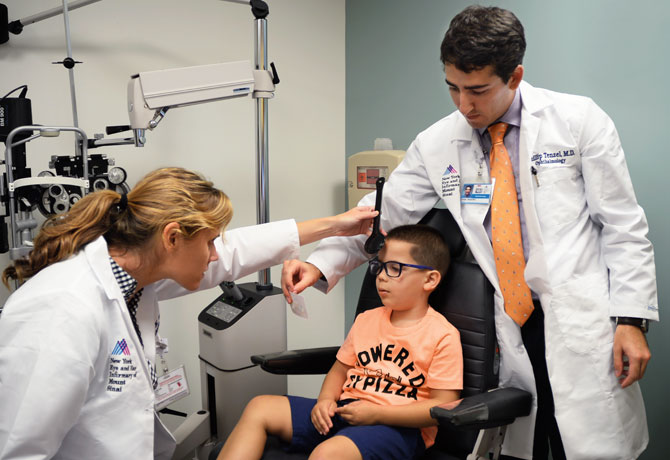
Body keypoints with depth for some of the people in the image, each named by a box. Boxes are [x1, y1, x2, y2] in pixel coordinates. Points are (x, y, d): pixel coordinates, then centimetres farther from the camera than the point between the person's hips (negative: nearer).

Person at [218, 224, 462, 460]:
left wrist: (376, 414, -17)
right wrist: (326, 399, 0)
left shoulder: (443, 336, -6)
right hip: (344, 411, 7)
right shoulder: (366, 320, 16)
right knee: (260, 408, -8)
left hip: (398, 427, -7)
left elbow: (443, 407, -11)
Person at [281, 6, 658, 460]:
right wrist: (320, 264, -10)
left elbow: (623, 226, -2)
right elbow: (382, 214, 5)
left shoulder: (579, 120, -3)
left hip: (582, 324, -1)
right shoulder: (436, 146, 2)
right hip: (507, 328, 2)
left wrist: (631, 320, -7)